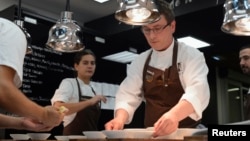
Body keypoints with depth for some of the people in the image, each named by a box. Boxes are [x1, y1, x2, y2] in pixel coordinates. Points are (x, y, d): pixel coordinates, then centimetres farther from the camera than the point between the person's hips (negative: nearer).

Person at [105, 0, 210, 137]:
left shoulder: (191, 55, -4)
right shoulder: (140, 61, 9)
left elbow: (198, 91, -18)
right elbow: (129, 94, 4)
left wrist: (174, 115, -37)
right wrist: (120, 118, -16)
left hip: (186, 133, -3)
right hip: (151, 133, 4)